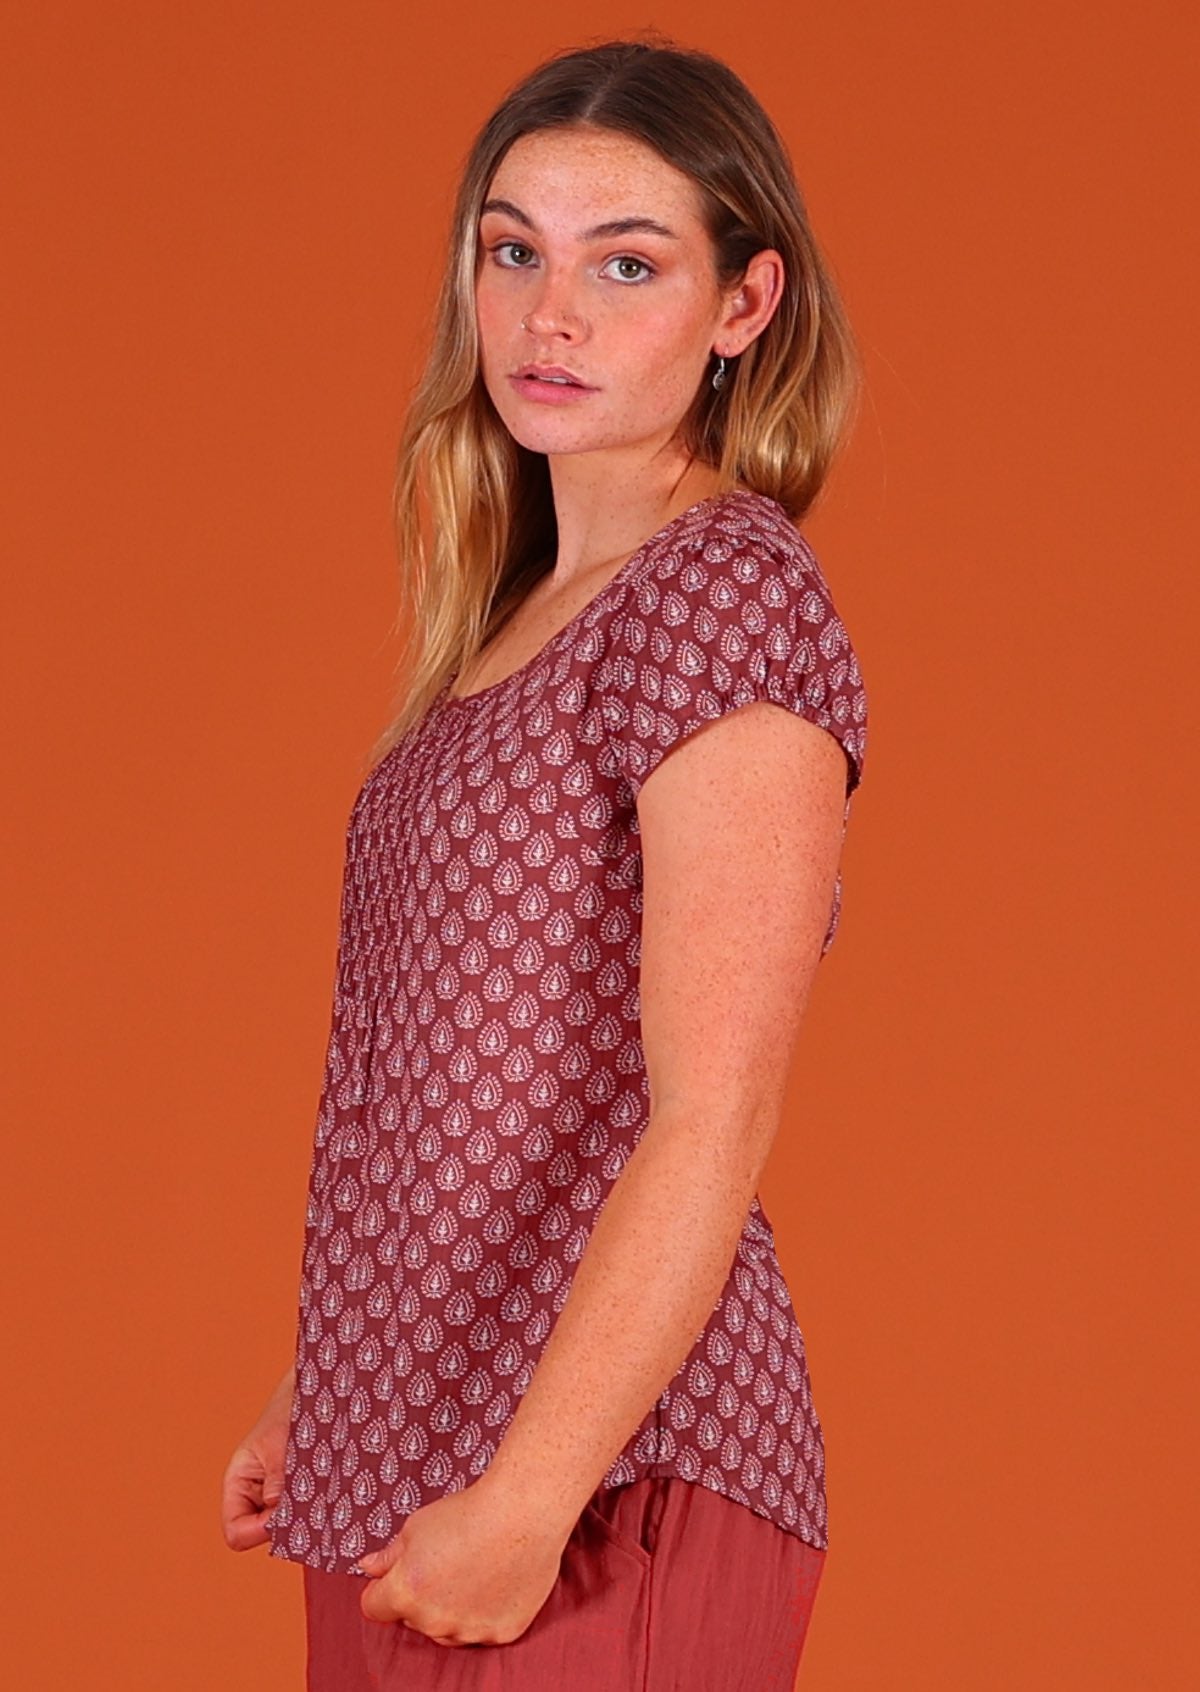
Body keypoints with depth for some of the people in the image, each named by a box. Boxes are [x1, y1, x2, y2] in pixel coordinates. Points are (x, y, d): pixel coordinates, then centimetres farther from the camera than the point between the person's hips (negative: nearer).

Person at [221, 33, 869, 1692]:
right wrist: (317, 1405, 19)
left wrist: (526, 1501, -23)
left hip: (604, 1490, -8)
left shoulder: (728, 594, -13)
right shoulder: (512, 618, 14)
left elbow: (708, 1130, -20)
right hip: (403, 1468, 8)